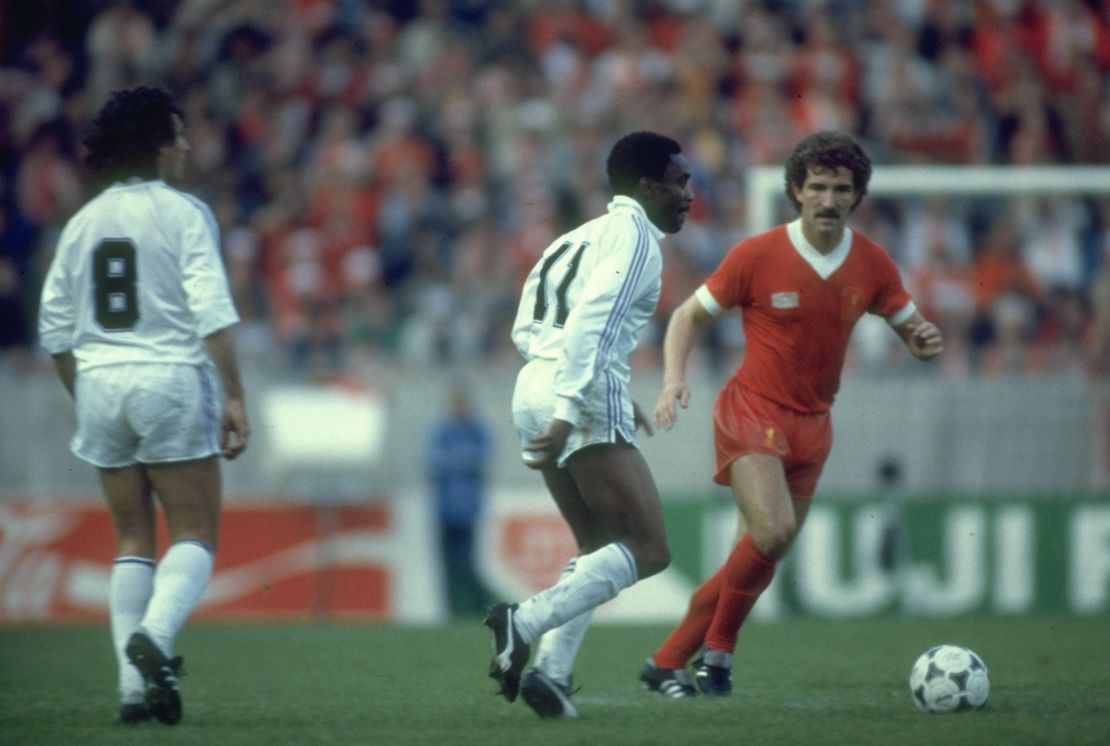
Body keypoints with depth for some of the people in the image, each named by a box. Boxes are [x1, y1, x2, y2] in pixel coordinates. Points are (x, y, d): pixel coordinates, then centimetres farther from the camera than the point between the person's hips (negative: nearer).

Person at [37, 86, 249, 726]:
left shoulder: (84, 222, 10)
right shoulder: (183, 214, -5)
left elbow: (56, 330, 11)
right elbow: (213, 313, -13)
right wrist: (235, 398, -12)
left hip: (101, 385, 5)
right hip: (171, 379, -5)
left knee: (133, 538, 11)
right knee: (195, 534, 2)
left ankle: (135, 685, 4)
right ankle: (156, 633, -25)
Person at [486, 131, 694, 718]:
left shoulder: (586, 236, 24)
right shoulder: (634, 236, -4)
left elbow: (526, 332, 22)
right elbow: (590, 322, -18)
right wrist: (568, 413, -24)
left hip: (534, 386, 9)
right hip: (585, 402, -9)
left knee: (599, 548, 16)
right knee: (648, 549, -7)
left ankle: (550, 671, 2)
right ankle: (526, 622, -21)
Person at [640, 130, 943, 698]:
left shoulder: (872, 263, 0)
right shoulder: (757, 255, -11)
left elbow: (911, 329, 10)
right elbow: (689, 316, -2)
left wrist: (924, 341, -16)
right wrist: (674, 380, -18)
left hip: (812, 424, 5)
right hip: (752, 412, -5)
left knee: (757, 559, 4)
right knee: (774, 531, -26)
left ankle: (667, 662, 18)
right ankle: (718, 651, -5)